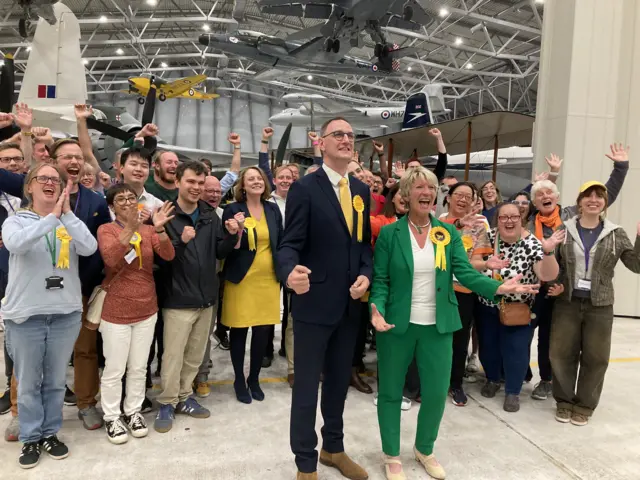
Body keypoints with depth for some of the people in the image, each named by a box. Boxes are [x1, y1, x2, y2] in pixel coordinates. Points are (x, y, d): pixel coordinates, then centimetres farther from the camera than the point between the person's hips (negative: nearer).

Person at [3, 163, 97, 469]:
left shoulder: (70, 222, 3)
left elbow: (90, 248, -15)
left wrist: (66, 214, -18)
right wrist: (52, 217, -26)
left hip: (66, 313, 2)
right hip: (25, 314, -2)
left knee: (56, 381, 13)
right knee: (28, 383, 9)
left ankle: (50, 433, 30)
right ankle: (30, 438, 25)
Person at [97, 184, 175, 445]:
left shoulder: (148, 230, 3)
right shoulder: (106, 230, -7)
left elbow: (168, 255, -13)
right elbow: (111, 259, -27)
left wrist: (159, 228, -29)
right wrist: (130, 227, -38)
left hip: (146, 309, 4)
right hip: (116, 311, -3)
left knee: (139, 367, 14)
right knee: (114, 369, 6)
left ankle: (133, 411, 31)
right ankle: (111, 417, 24)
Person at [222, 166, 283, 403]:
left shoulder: (273, 209, 7)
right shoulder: (233, 210, -5)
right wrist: (238, 230, -24)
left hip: (268, 279, 3)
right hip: (242, 279, -3)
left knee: (263, 332, 8)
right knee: (239, 331, 6)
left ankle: (254, 379, 27)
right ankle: (239, 380, 24)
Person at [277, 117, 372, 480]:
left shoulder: (362, 191, 8)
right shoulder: (305, 188, -10)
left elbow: (365, 242, 12)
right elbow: (291, 244, -15)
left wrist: (366, 274, -6)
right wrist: (291, 272, -36)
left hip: (350, 303, 6)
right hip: (315, 302, -6)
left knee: (339, 380, 20)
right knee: (307, 384, 7)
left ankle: (334, 448, 39)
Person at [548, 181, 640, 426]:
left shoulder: (615, 234, 0)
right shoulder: (564, 229, -2)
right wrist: (554, 285, -10)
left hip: (600, 306, 1)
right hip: (567, 303, 0)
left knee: (595, 357, 8)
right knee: (561, 353, 7)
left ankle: (584, 405, 26)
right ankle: (564, 400, 26)